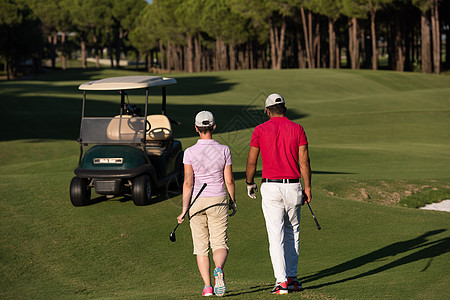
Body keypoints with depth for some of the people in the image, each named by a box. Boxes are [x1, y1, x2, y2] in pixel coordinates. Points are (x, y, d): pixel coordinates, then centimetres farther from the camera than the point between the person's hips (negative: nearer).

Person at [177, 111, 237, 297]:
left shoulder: (190, 152, -6)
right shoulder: (224, 150, -3)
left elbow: (188, 183, -9)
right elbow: (229, 180, 0)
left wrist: (184, 209, -5)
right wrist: (233, 201, 14)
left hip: (197, 202, 0)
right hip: (218, 200, 0)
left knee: (201, 246, 9)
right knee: (220, 244, 2)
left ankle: (207, 286, 3)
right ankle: (219, 269, -29)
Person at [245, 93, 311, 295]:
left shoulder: (260, 130, -2)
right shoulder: (297, 129, 2)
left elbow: (251, 161, 1)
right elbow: (304, 161, -2)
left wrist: (249, 183, 16)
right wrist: (308, 187, 3)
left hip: (271, 187, -2)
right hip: (293, 186, 2)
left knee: (276, 235, -3)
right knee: (292, 231, 17)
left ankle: (282, 281, -10)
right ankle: (292, 277, 20)